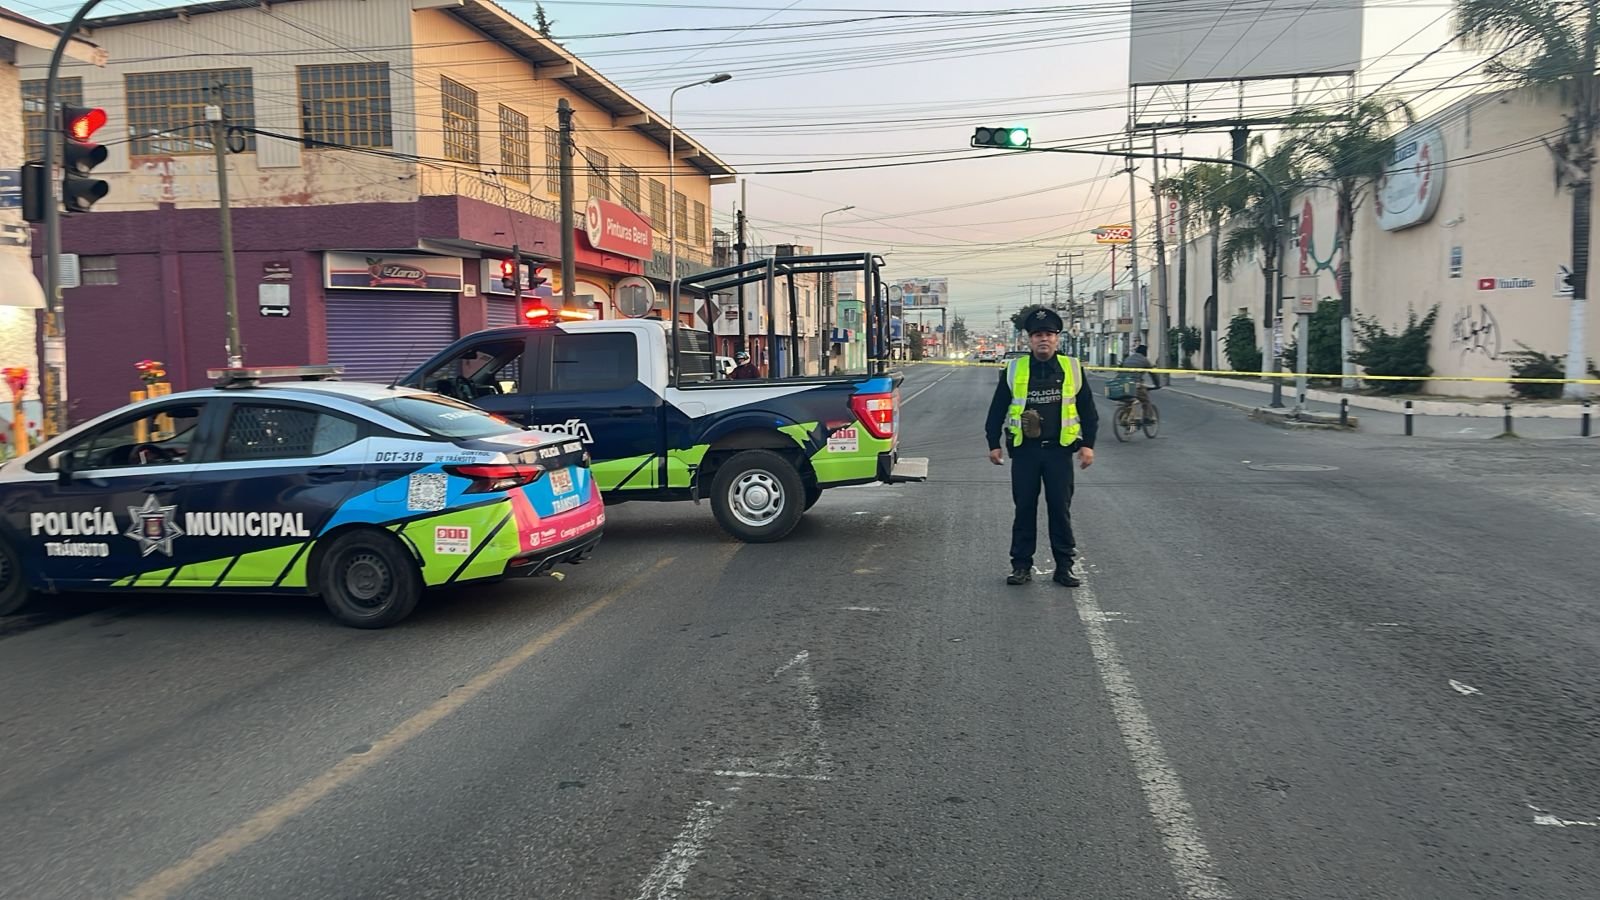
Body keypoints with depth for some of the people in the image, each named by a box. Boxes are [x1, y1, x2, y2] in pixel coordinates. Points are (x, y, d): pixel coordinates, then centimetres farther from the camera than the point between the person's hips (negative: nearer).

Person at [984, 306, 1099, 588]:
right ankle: (1021, 565, 14)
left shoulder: (1073, 369, 2)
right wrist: (993, 444, 4)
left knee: (1060, 509, 5)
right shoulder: (1013, 370, 1)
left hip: (1059, 450, 0)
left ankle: (1064, 566, 14)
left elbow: (1088, 409, 7)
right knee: (1024, 509, 5)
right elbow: (997, 410, 7)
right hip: (1024, 450, 0)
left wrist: (1088, 444, 2)